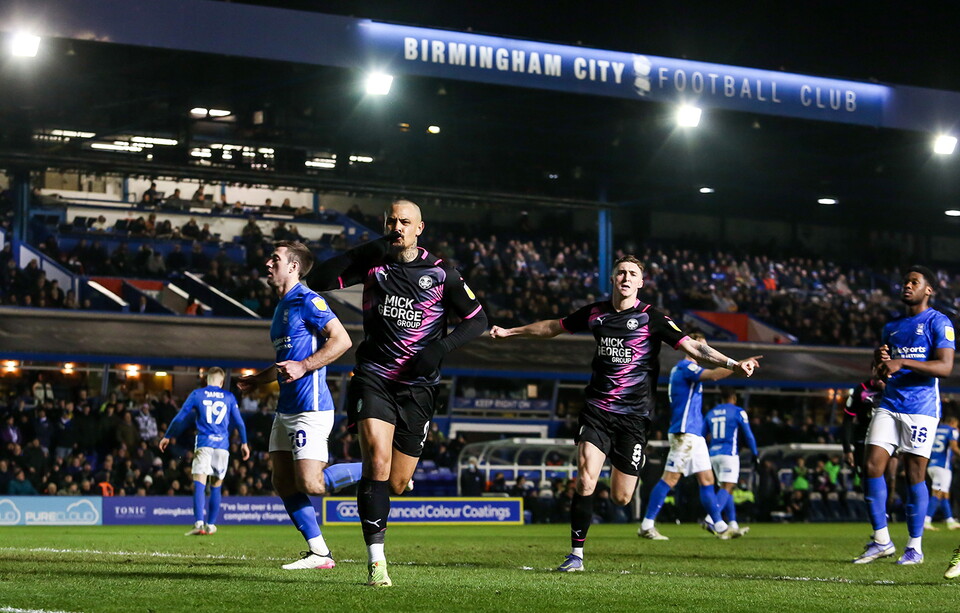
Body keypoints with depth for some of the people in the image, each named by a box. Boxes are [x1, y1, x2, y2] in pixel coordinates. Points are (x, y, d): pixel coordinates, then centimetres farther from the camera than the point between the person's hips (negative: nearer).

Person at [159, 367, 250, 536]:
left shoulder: (197, 394, 6)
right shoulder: (229, 397, 11)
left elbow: (181, 418, 7)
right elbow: (239, 422, 13)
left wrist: (167, 437, 17)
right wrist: (244, 443, 24)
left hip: (203, 444, -2)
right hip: (222, 445, 2)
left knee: (199, 485, -10)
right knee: (216, 487, 12)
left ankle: (199, 523, -25)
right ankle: (211, 525, 14)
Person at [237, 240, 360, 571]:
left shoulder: (307, 300, -11)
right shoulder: (282, 306, 19)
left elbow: (341, 340, -19)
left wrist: (303, 366, -23)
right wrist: (258, 379, 20)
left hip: (310, 408, -10)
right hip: (286, 408, 10)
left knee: (310, 484, -15)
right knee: (284, 482, 4)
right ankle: (318, 553, 9)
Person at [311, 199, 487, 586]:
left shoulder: (440, 273, 0)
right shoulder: (373, 263, 5)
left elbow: (477, 319, 4)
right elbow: (324, 278, -2)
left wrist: (442, 347, -12)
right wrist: (364, 252, -12)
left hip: (417, 385, 1)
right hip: (374, 378, -1)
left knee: (396, 484, 3)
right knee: (377, 461, -22)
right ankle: (376, 561, -19)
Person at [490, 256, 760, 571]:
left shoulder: (651, 318, -5)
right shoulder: (595, 313, 5)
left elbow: (691, 346, -12)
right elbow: (553, 327, 22)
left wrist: (733, 363, -25)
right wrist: (510, 332, 29)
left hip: (634, 416, -2)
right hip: (597, 411, 2)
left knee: (620, 498, 0)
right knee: (585, 480, -16)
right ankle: (576, 554, -4)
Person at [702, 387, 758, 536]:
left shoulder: (710, 413, 14)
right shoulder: (738, 412, 0)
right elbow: (748, 435, 0)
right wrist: (755, 455, 9)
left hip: (713, 455, 6)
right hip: (729, 454, -6)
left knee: (727, 489, 14)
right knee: (727, 488, -13)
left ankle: (733, 525, 11)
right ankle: (711, 519, -33)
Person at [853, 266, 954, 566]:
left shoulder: (938, 322, -2)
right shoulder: (892, 326, 19)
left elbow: (945, 366, -14)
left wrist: (902, 363, -22)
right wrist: (881, 364, 1)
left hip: (921, 408, -6)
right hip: (890, 404, 6)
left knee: (914, 474, -4)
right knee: (872, 466, -5)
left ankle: (915, 547, 4)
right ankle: (881, 541, 3)